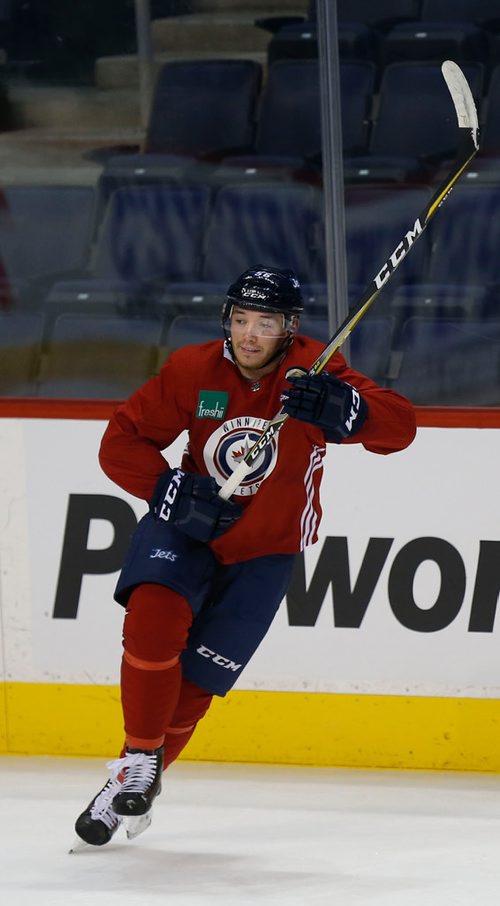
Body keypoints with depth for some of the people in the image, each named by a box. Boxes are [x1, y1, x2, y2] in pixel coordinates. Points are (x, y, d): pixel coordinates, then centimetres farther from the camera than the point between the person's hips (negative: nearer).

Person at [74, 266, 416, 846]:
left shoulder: (310, 371, -17)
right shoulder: (192, 370, -13)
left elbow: (400, 427, -26)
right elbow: (121, 442, -7)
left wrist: (343, 409, -46)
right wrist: (171, 489, -25)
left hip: (264, 551, 0)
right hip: (187, 528, 0)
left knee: (192, 683, 2)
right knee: (153, 620, -26)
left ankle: (141, 778, 26)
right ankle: (139, 756, -7)